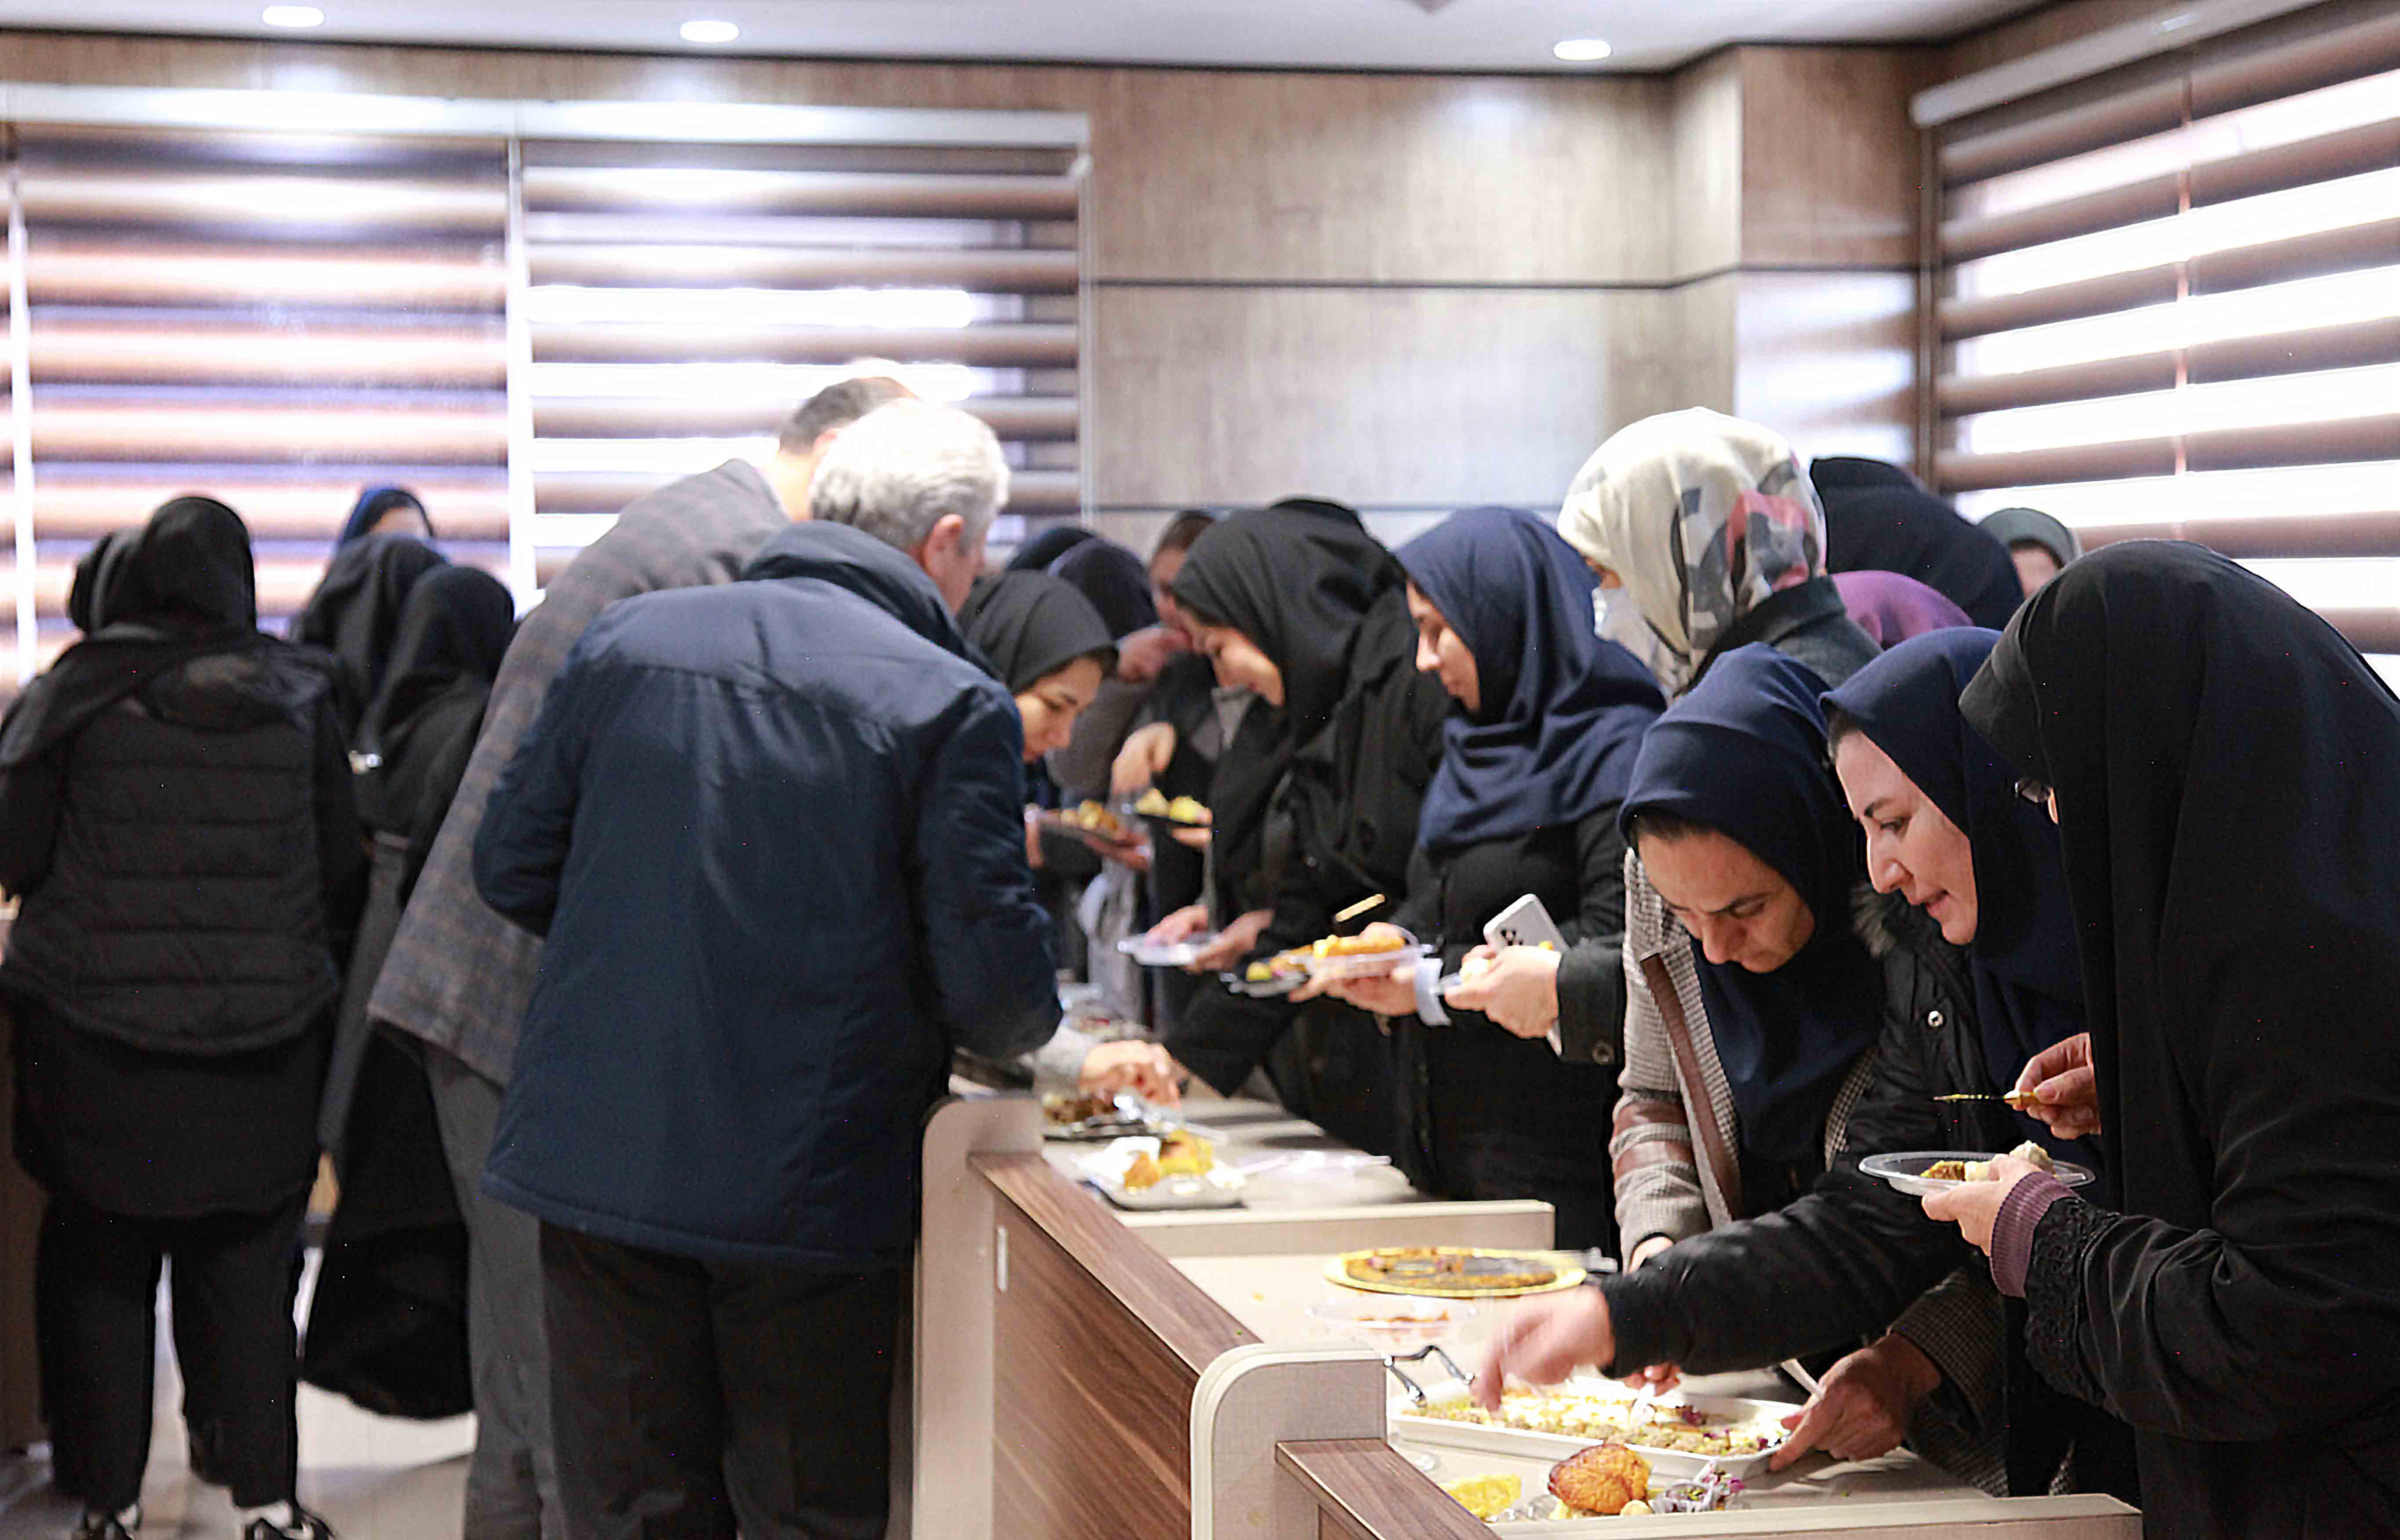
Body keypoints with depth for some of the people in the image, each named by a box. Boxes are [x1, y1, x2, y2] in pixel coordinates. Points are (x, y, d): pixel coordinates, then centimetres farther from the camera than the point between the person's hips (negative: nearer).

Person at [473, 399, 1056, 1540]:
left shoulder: (626, 637, 4)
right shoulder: (952, 705, -10)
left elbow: (511, 868, 8)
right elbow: (995, 985, -12)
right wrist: (1022, 1027, 11)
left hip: (599, 1160, 4)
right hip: (810, 1191, -4)